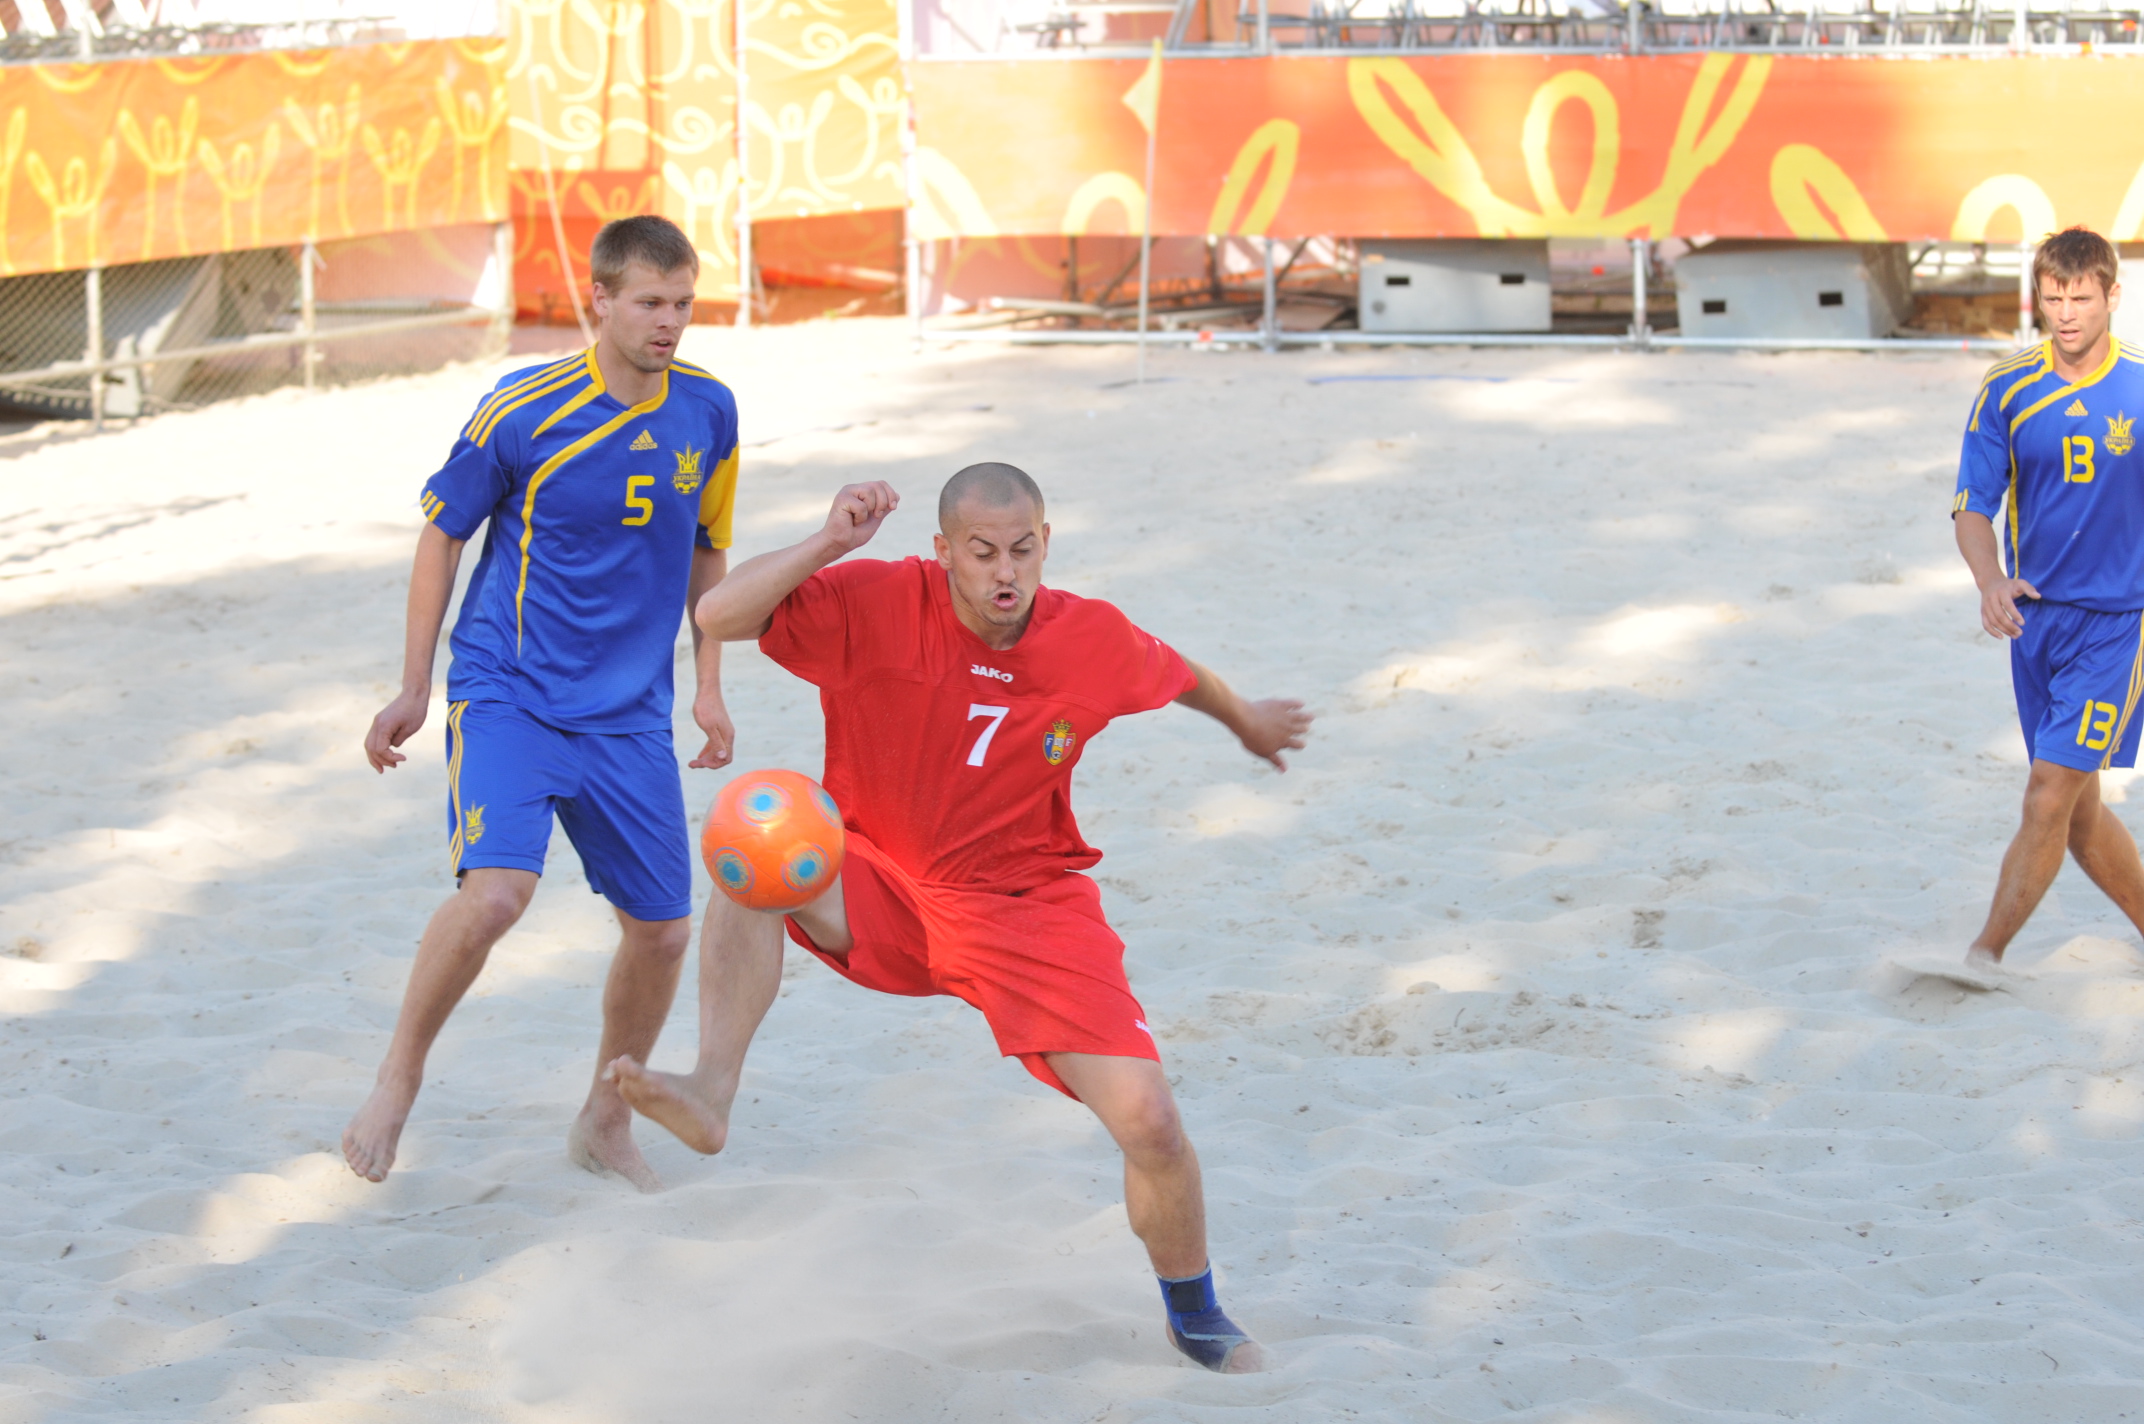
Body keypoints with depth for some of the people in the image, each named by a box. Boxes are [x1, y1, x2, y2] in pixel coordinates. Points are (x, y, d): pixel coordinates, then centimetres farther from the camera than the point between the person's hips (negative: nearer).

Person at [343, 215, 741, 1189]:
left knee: (662, 929, 4)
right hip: (508, 695, -4)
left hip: (629, 715, 4)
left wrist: (708, 685, 11)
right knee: (493, 894, -25)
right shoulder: (520, 413, -11)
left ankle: (608, 1122, 27)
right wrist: (414, 689, 2)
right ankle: (398, 1079, -1)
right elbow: (443, 533, 1)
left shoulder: (708, 412, 2)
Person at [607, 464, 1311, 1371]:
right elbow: (718, 616, -25)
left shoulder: (1097, 643, -9)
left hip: (1030, 906, 1)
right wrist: (825, 546, -37)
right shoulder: (877, 605, -16)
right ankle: (712, 1092, -36)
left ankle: (1195, 1314, 16)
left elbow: (1174, 674, 15)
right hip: (880, 895, 0)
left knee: (1149, 1123, -11)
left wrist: (1244, 720, 35)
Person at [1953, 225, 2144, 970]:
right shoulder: (2008, 390, 1)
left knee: (2050, 799, -13)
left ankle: (1983, 959, -8)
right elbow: (1973, 506, 0)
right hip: (2035, 615, 4)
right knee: (2078, 812, 10)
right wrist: (1991, 581, -19)